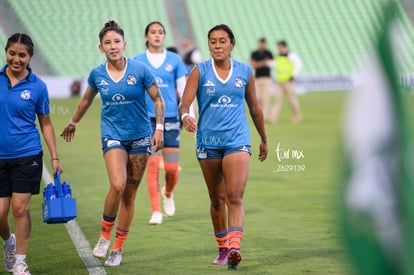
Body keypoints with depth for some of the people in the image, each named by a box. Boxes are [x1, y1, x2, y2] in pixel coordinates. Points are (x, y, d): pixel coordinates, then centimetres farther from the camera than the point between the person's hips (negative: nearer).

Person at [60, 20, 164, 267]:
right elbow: (86, 100, 19)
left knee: (130, 193, 4)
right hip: (113, 135, 0)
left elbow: (158, 100, 1)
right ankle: (105, 233, 1)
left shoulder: (140, 70, -8)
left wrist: (159, 128, -8)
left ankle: (118, 248, 15)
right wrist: (73, 123, 31)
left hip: (140, 136, 0)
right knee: (118, 185, -22)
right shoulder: (97, 74, -1)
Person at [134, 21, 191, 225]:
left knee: (172, 168, -1)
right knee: (152, 166, -9)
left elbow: (183, 90, 8)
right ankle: (156, 212, -3)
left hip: (170, 117, 1)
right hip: (147, 119, -1)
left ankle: (168, 194, 32)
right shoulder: (137, 61, 4)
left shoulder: (174, 60, 5)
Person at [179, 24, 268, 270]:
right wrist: (185, 116, -32)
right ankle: (222, 247, 26)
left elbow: (255, 108, 15)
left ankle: (234, 248, -25)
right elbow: (184, 104, -9)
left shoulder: (245, 72, 4)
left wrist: (264, 139, 22)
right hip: (208, 141, 1)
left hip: (237, 141, -1)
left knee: (235, 197, -15)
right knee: (217, 199, 11)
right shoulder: (199, 71, -1)